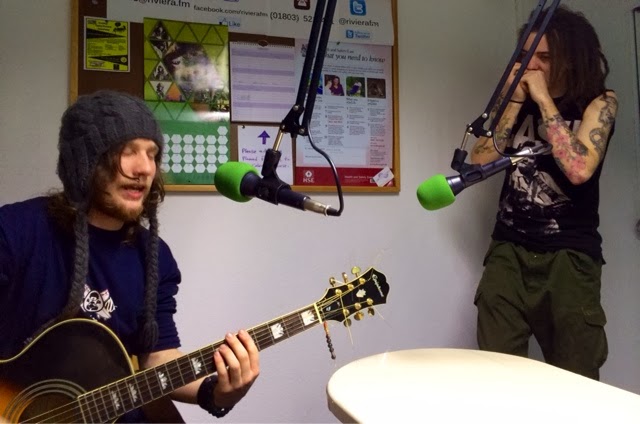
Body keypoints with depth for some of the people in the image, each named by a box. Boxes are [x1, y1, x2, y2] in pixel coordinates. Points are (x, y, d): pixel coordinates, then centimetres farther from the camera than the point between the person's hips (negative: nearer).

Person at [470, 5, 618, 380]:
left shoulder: (599, 102, 0)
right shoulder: (520, 99, 12)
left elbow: (579, 169, -18)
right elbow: (481, 160, 1)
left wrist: (543, 99, -12)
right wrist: (515, 101, -4)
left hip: (569, 255, -3)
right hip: (508, 250, 3)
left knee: (575, 379, 6)